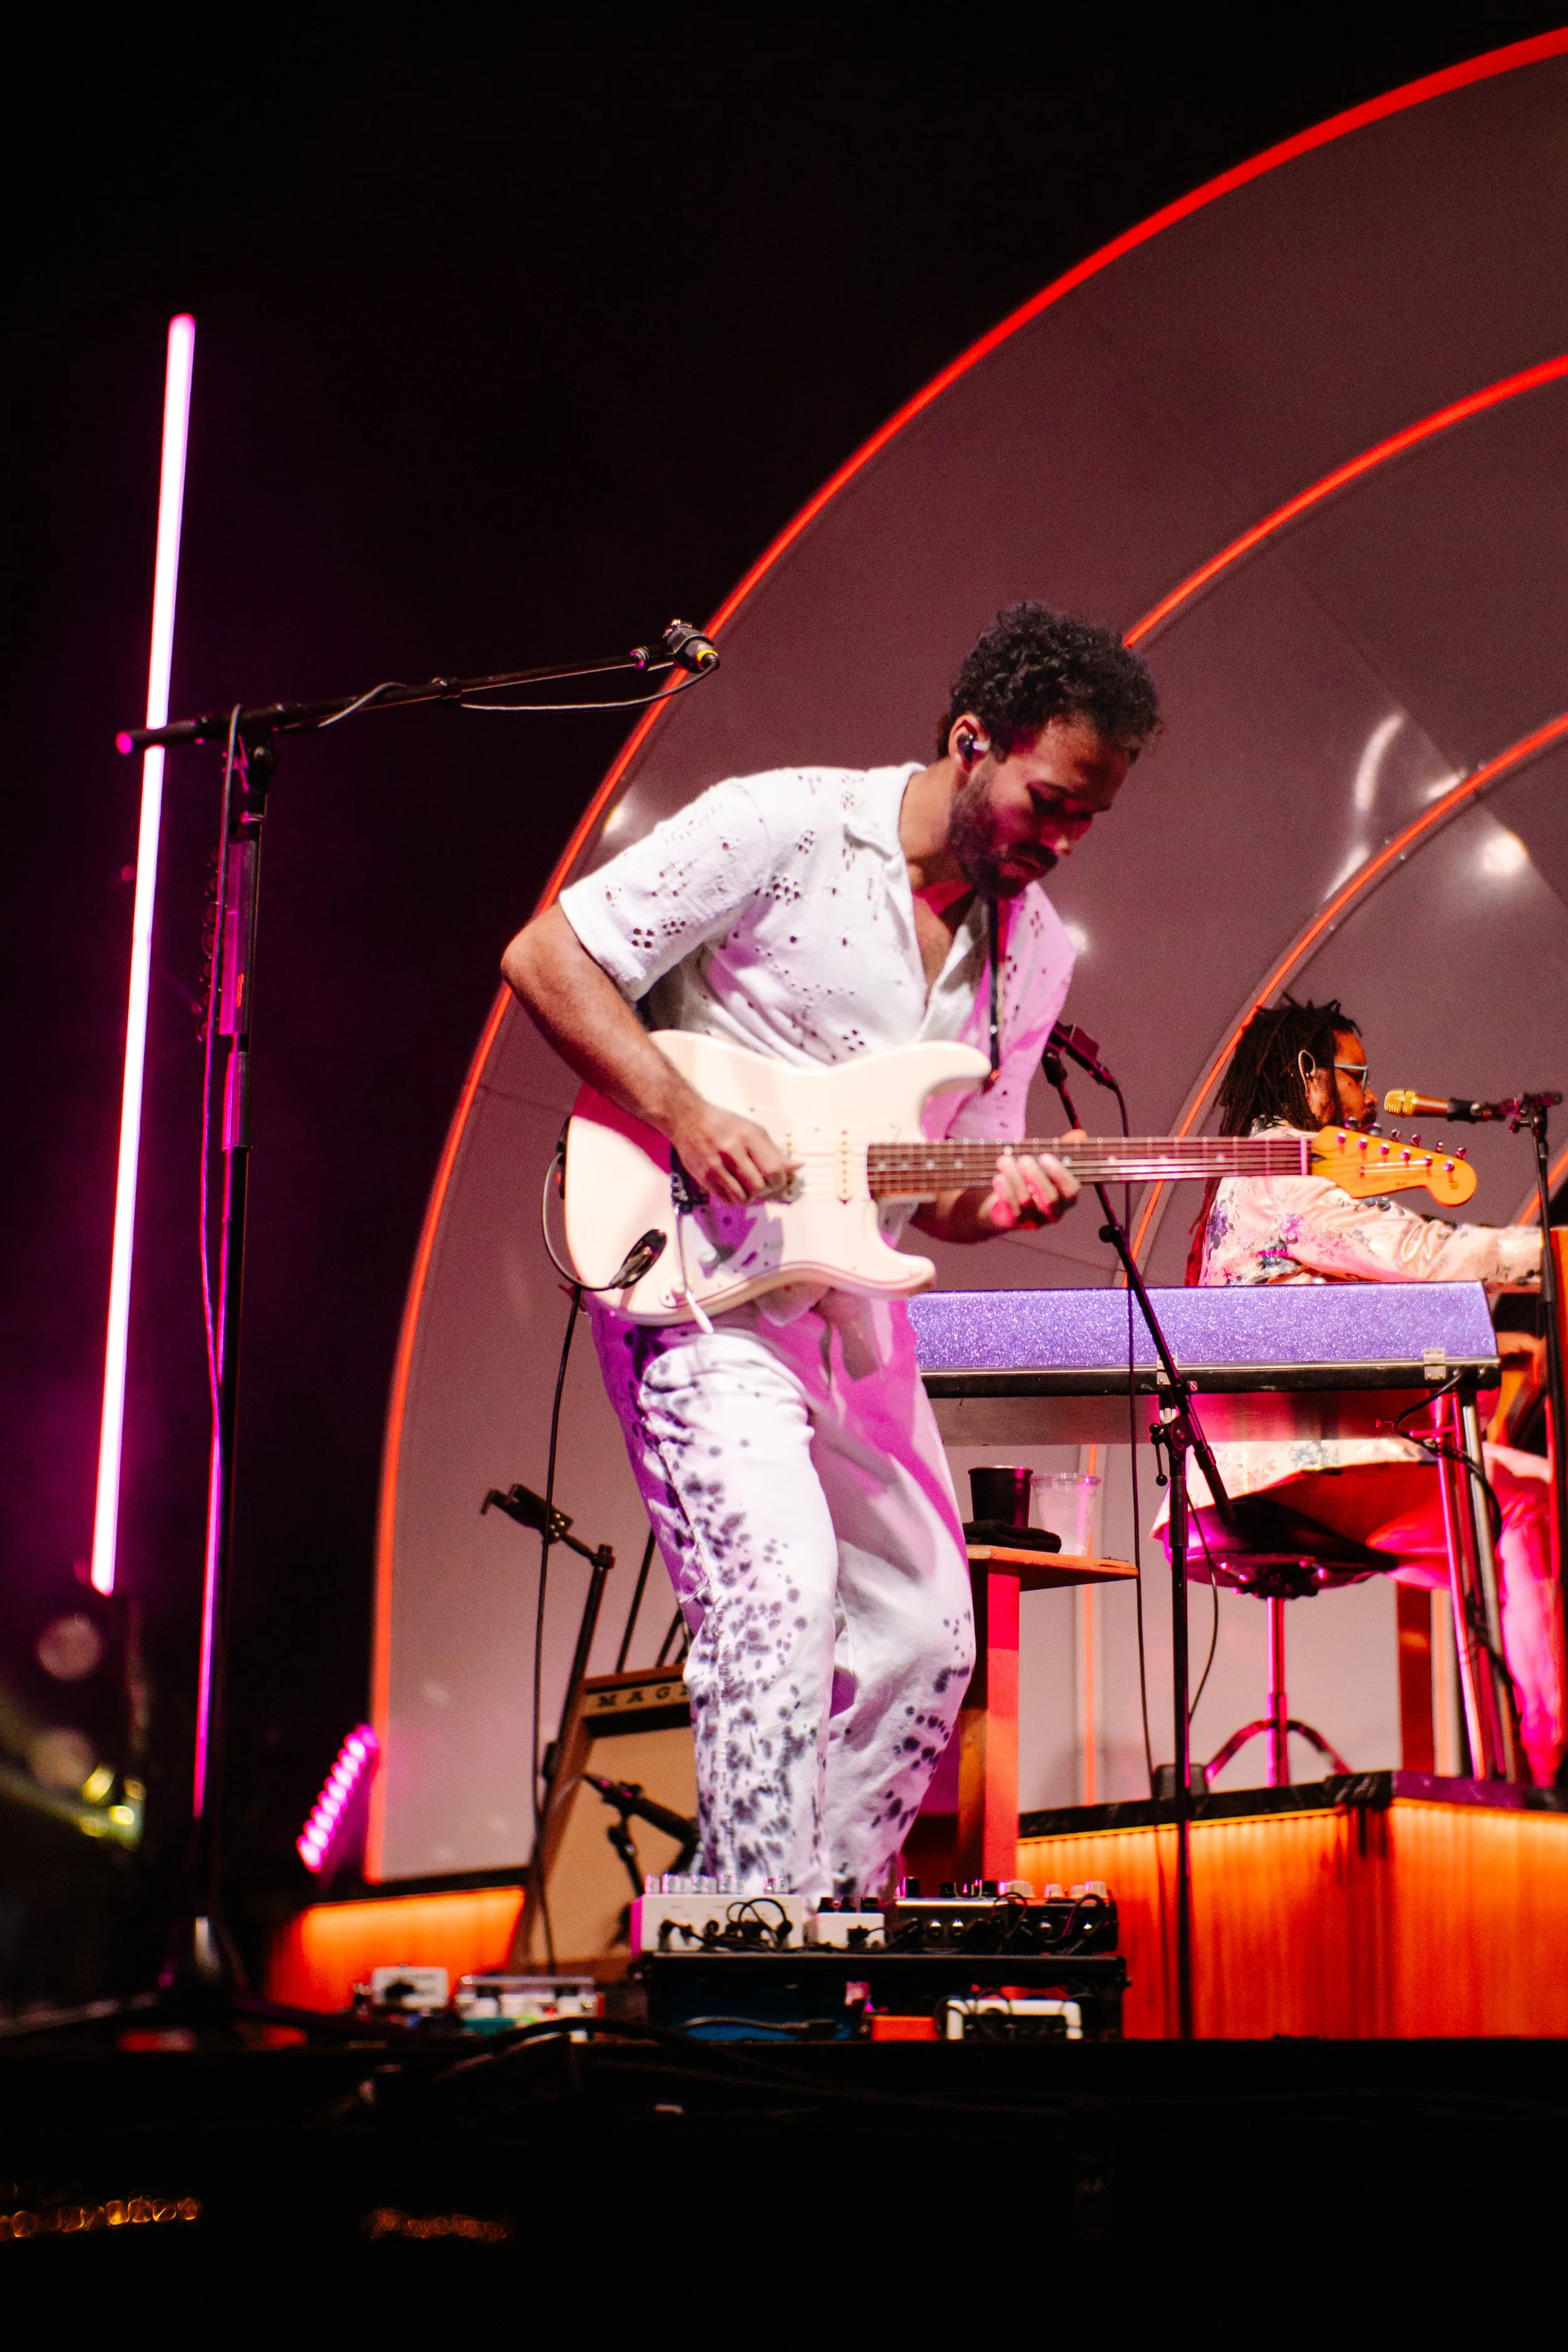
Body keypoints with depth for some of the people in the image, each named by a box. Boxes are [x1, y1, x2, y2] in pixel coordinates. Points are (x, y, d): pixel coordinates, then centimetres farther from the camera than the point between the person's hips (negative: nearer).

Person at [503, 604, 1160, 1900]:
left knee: (926, 1630, 8)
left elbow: (946, 1194, 12)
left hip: (846, 1306, 7)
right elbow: (546, 954, -12)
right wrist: (684, 1115, -21)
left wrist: (1002, 1200, -12)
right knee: (781, 1584, -23)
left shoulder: (1033, 949, 7)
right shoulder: (781, 826, -12)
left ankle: (823, 1926, 22)